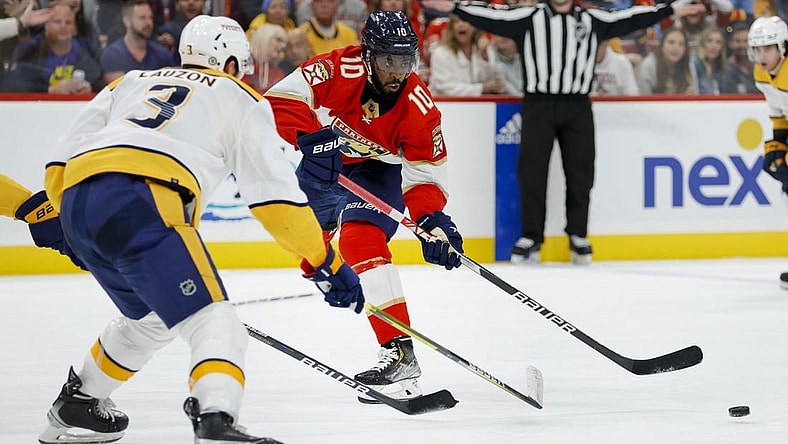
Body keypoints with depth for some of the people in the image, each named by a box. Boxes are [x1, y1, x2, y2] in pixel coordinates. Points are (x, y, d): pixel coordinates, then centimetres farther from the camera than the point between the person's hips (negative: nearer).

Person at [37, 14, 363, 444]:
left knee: (149, 318, 29)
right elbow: (274, 195, 11)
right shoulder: (240, 99, 20)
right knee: (213, 322, -9)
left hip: (75, 201, 7)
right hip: (141, 205, -7)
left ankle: (74, 407, 42)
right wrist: (327, 263, 15)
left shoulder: (131, 82, 34)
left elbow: (62, 161, 25)